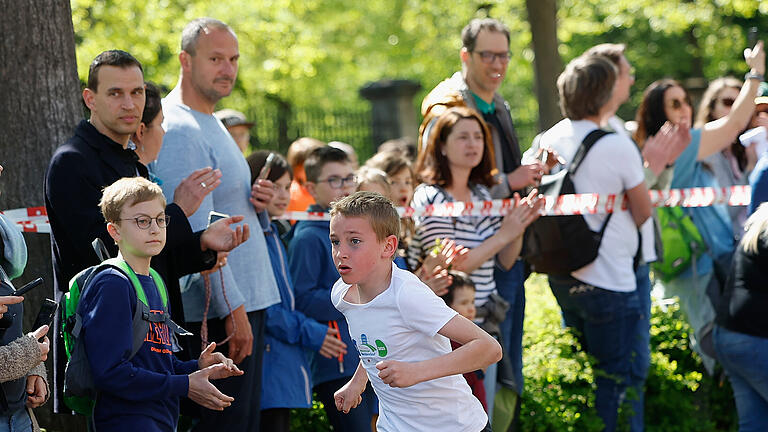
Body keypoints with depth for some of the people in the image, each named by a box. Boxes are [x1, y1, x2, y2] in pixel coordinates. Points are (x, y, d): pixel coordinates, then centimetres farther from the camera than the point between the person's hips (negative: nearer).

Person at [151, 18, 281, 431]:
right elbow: (199, 233, -19)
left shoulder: (210, 123, 16)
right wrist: (233, 308, -20)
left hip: (245, 299, 10)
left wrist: (254, 203, 4)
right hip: (217, 308, -10)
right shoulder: (179, 130, -15)